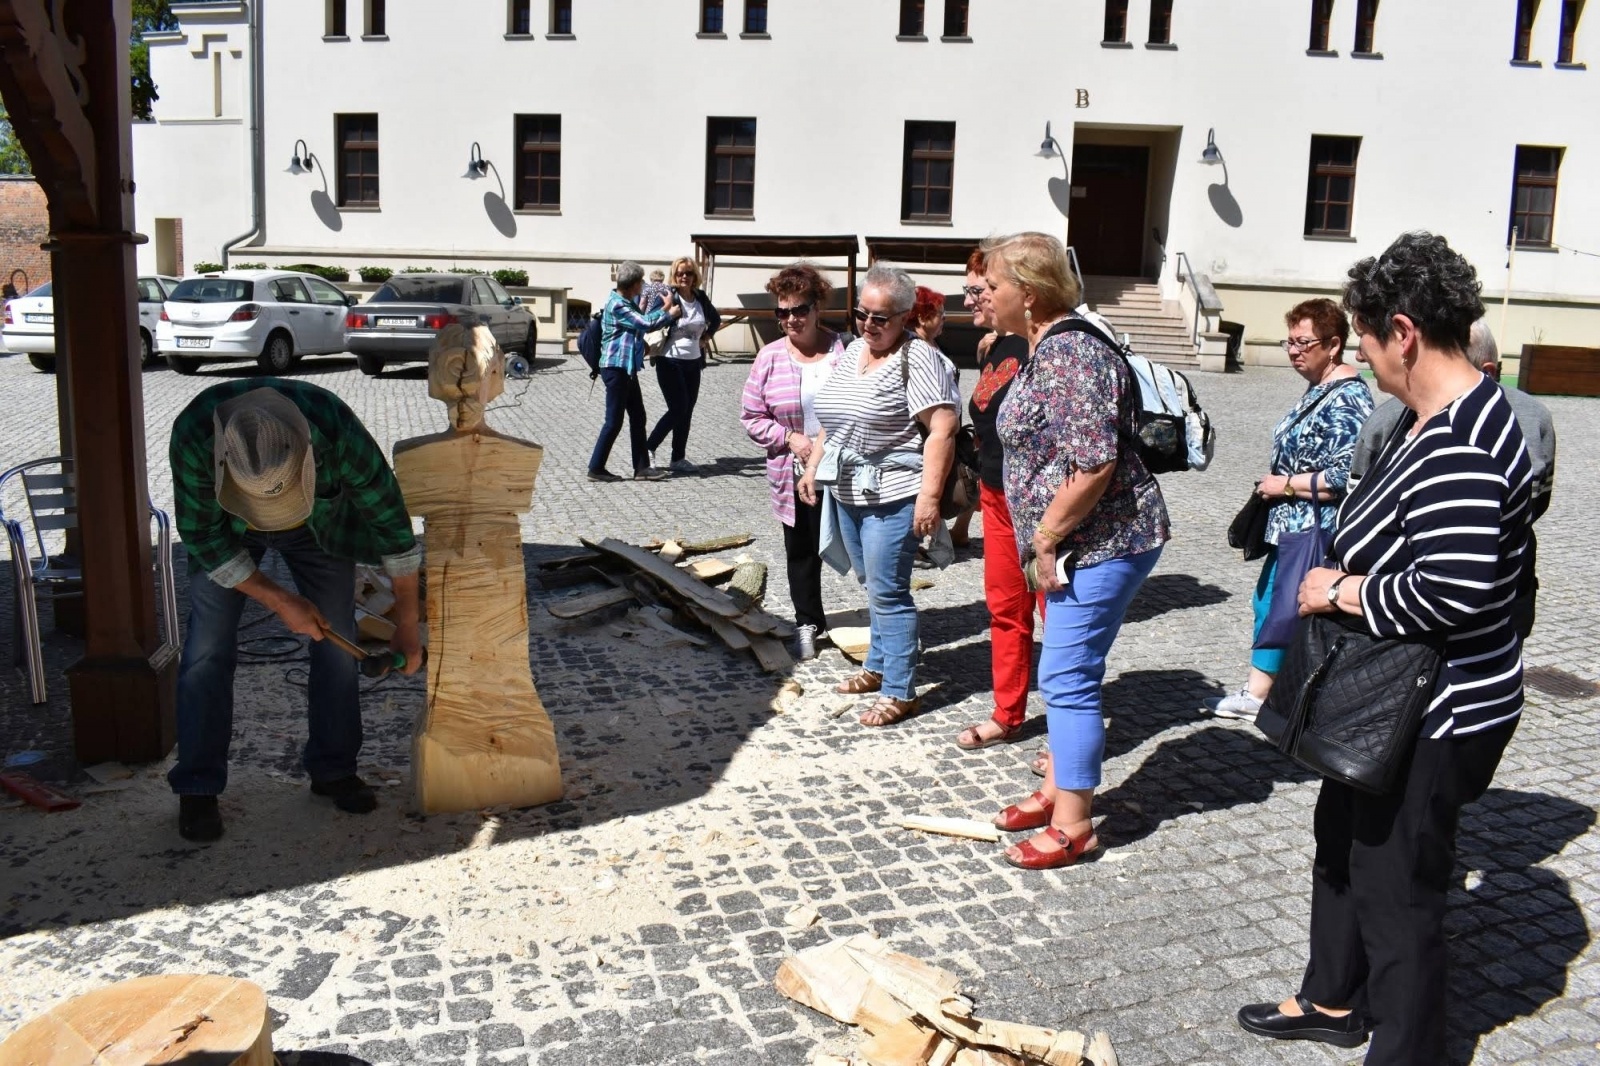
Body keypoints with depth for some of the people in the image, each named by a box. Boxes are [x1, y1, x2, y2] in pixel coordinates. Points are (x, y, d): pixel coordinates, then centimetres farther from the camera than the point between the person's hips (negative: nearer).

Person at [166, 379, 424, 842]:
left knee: (336, 640, -1)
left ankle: (333, 769, 15)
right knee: (208, 646, -8)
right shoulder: (194, 434, -39)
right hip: (226, 525, 0)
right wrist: (279, 601, -25)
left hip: (321, 522, 1)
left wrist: (406, 625, -21)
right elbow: (202, 537, -23)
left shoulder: (338, 432, -40)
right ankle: (197, 788, 4)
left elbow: (391, 521, -26)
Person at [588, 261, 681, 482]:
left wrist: (664, 309, 14)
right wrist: (670, 314, -6)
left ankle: (641, 467, 14)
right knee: (614, 421, -5)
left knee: (638, 418, 10)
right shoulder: (617, 304, -17)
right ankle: (596, 468, 3)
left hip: (627, 368, 10)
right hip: (616, 368, -10)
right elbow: (645, 323, -21)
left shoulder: (627, 303, 15)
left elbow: (642, 323, 18)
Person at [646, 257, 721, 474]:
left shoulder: (701, 298, 5)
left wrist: (705, 338, 14)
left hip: (693, 362, 6)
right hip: (670, 362, -6)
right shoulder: (667, 297, -11)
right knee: (678, 409, -9)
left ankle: (678, 459, 14)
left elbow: (716, 319, 23)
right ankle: (648, 449, 6)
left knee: (687, 411, 7)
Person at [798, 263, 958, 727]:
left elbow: (943, 428, -20)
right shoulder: (852, 351, 12)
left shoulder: (917, 357, -14)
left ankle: (899, 692, 5)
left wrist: (929, 495, -25)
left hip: (892, 496, -8)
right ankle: (878, 667, 32)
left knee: (887, 593, -4)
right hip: (846, 492, 8)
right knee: (873, 586, 18)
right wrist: (813, 466, 16)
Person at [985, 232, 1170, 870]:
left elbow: (1094, 465, -28)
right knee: (1065, 671, 19)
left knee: (1068, 677, -4)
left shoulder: (1070, 357, -21)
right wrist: (1045, 541, 17)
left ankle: (1073, 826, 9)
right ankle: (1057, 791, 34)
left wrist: (1046, 539, -17)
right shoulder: (1044, 352, 13)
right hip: (1077, 544, 11)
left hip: (1104, 544, -11)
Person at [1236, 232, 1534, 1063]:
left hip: (1435, 713, -11)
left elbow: (1452, 589, -35)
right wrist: (1348, 575, 4)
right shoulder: (1436, 415, 5)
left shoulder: (1455, 445, -28)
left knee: (1397, 884, 5)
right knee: (1344, 838, 25)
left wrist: (1345, 594, -21)